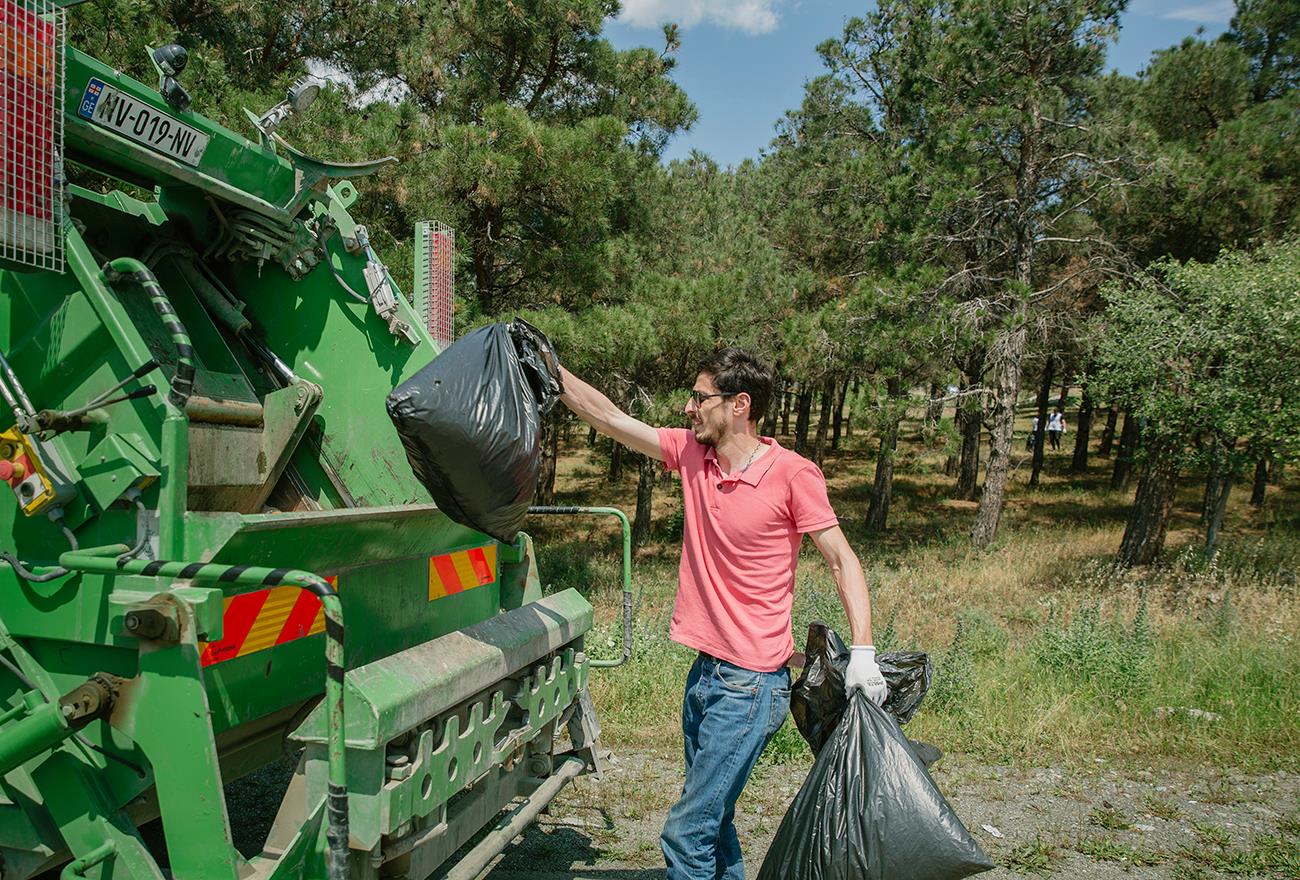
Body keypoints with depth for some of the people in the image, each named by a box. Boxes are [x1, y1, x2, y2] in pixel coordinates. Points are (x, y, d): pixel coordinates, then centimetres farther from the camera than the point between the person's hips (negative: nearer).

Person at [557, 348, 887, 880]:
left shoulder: (793, 474, -13)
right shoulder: (691, 453, 4)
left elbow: (841, 561, -9)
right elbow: (609, 418, 8)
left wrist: (862, 650, -18)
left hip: (751, 684, -7)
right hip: (705, 672, 7)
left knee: (685, 833, -6)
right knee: (712, 821, 19)